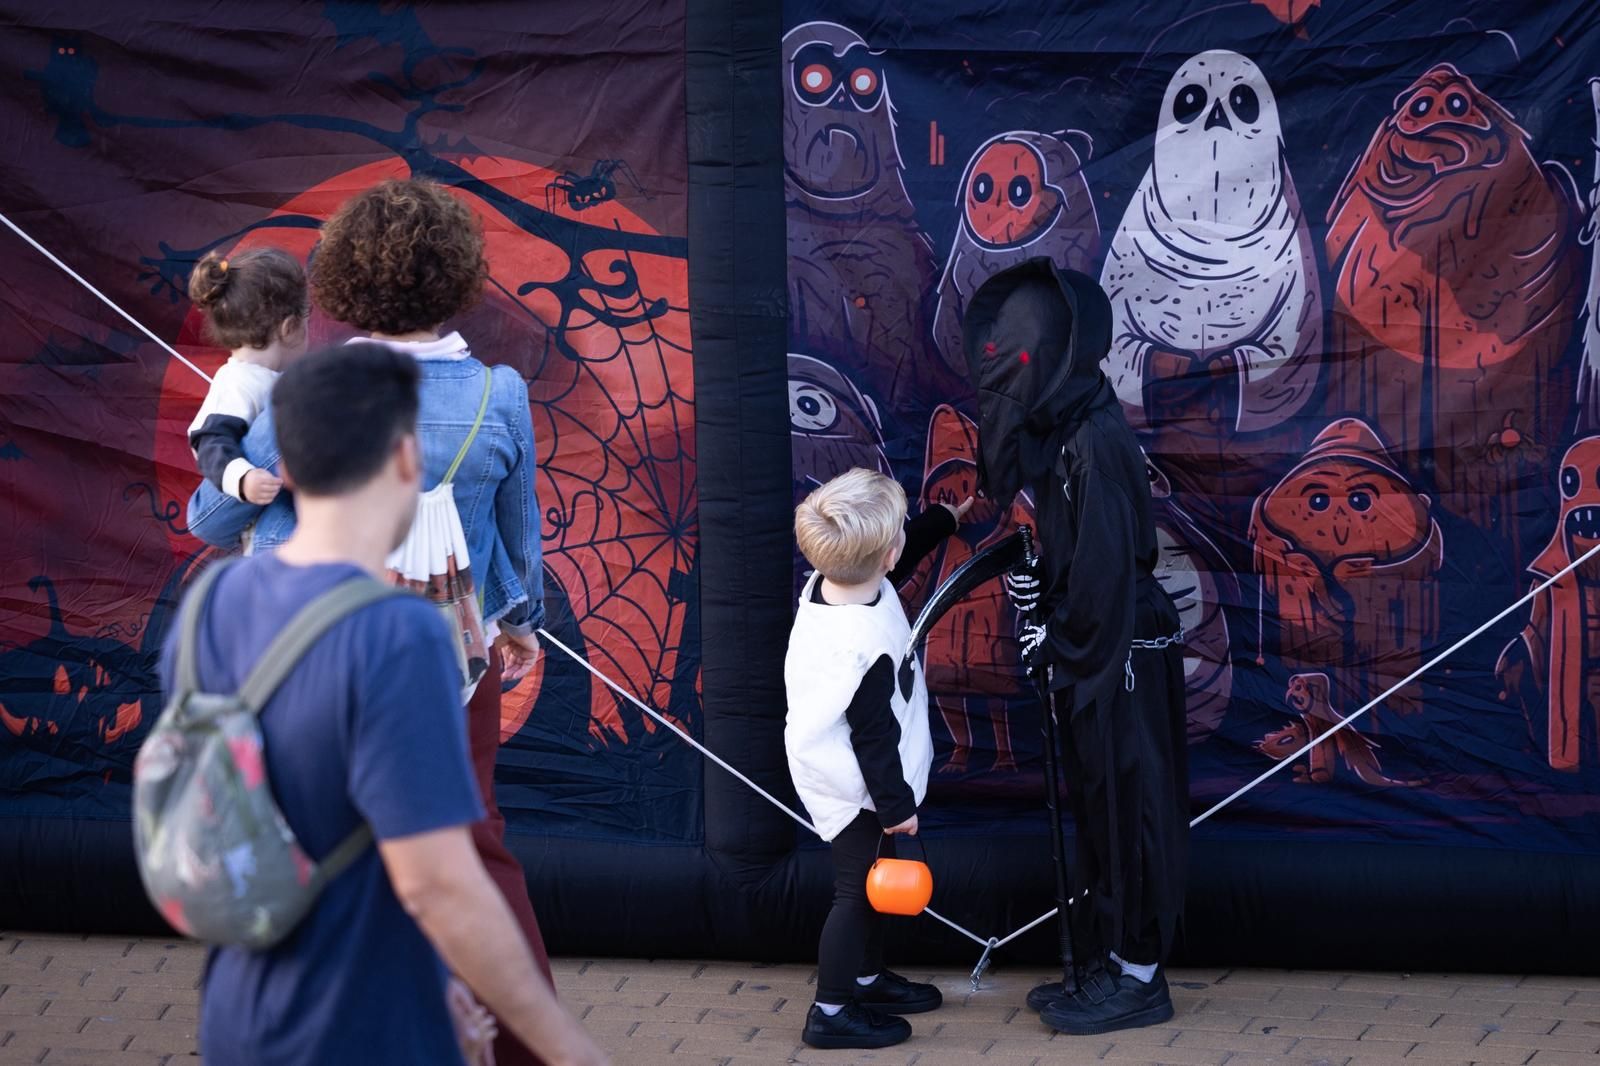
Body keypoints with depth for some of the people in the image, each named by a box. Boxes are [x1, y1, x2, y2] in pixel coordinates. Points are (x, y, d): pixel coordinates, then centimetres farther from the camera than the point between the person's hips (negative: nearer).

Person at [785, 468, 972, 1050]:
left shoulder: (829, 582, -11)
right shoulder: (867, 649, -36)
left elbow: (891, 564, 13)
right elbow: (874, 738, -26)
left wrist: (944, 519, 21)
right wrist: (896, 805, -15)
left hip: (833, 773, 9)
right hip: (858, 788, -9)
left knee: (870, 883, 25)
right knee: (858, 891, 5)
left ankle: (867, 978, 42)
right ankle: (831, 1012, 17)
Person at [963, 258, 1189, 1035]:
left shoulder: (1096, 439, -22)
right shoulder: (1055, 429, 6)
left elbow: (1107, 563, -22)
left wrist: (1059, 644, -15)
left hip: (1121, 652, -9)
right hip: (1086, 649, 9)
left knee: (1126, 807, 0)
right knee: (1098, 808, 15)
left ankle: (1138, 976, 9)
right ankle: (1105, 963, 24)